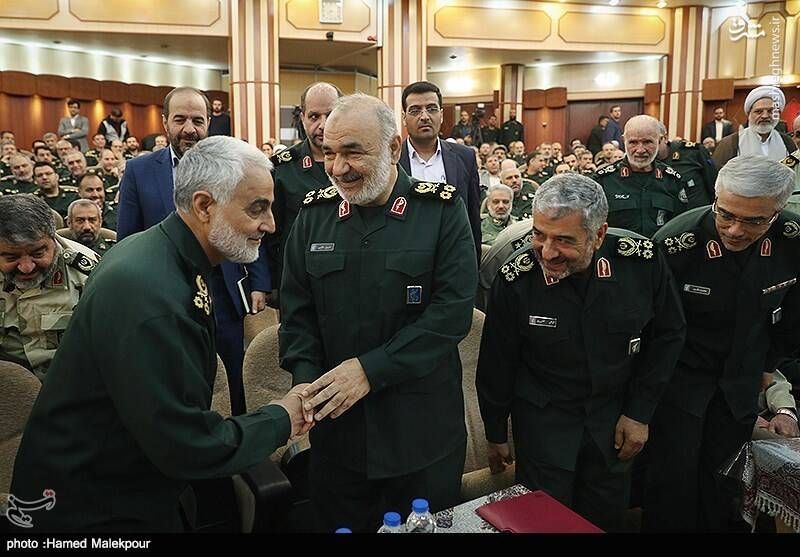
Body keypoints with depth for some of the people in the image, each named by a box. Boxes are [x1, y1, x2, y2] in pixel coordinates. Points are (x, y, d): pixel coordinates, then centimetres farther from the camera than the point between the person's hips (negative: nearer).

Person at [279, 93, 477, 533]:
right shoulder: (314, 214, 2)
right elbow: (296, 311, 4)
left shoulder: (441, 211, -8)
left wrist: (370, 369, -20)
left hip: (422, 430, -2)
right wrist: (308, 380, -12)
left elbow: (453, 310, -15)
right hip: (336, 424, 3)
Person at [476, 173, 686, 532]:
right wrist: (496, 435, 3)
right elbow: (497, 364, -8)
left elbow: (667, 334, -2)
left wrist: (639, 413, -2)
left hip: (614, 418, 2)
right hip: (542, 421, -2)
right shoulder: (515, 280, -22)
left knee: (607, 519, 19)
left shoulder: (642, 262, -19)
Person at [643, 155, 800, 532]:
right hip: (681, 375, -3)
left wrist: (768, 364, 13)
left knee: (721, 479, 15)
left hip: (742, 382, 3)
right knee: (674, 479, 2)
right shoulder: (677, 242, -25)